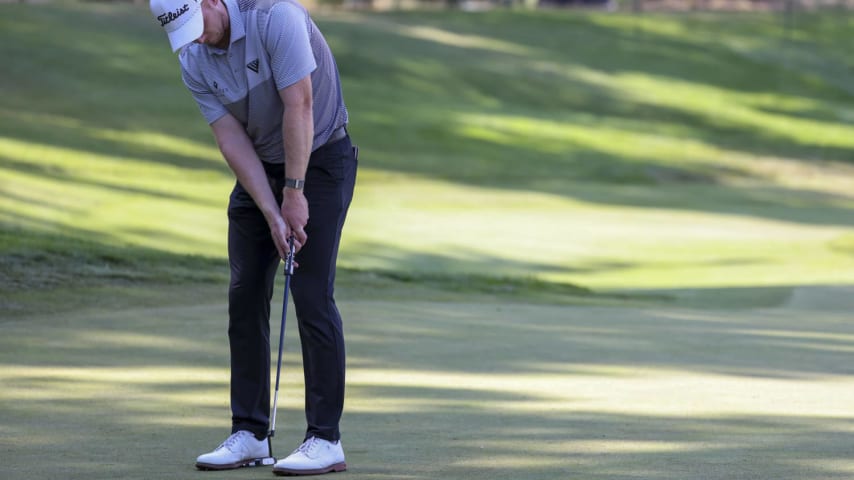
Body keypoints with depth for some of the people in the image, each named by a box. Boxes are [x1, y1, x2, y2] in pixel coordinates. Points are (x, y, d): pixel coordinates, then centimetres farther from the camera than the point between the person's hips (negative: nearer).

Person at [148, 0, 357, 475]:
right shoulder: (193, 62, -5)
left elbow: (298, 106, -25)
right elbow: (233, 139, -8)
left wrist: (294, 192, -23)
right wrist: (271, 213, -16)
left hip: (320, 158, -6)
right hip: (259, 169, 6)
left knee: (313, 296, -12)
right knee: (246, 297, 1)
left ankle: (326, 439, -9)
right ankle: (250, 433, 8)